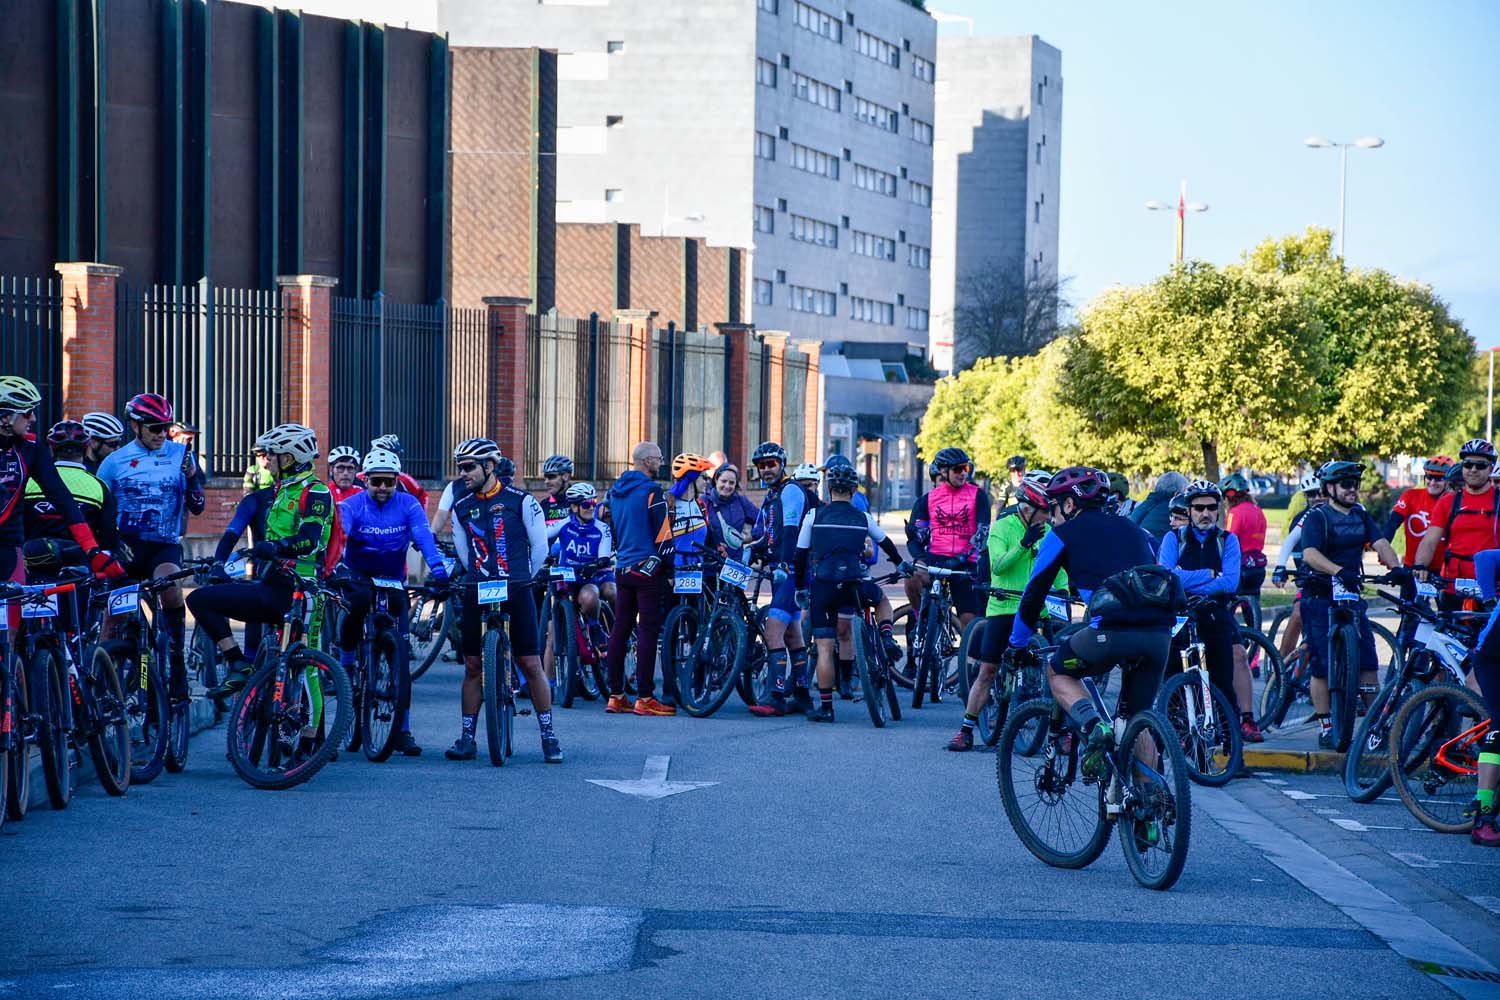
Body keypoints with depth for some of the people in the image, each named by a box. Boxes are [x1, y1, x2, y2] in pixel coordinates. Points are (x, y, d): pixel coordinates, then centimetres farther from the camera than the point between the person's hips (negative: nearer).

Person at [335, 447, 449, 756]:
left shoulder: (408, 505, -8)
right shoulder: (352, 505, -11)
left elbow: (424, 536, -22)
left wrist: (437, 568, -40)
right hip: (358, 574, -1)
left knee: (399, 652, -5)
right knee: (358, 599, -38)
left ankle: (403, 729, -1)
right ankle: (346, 664, -13)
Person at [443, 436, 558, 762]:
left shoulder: (520, 501, -2)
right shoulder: (461, 508, 10)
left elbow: (540, 546, 3)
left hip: (516, 592, -3)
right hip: (477, 594, 3)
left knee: (531, 665, -4)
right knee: (473, 667, 3)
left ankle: (548, 735, 4)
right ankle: (467, 738, 10)